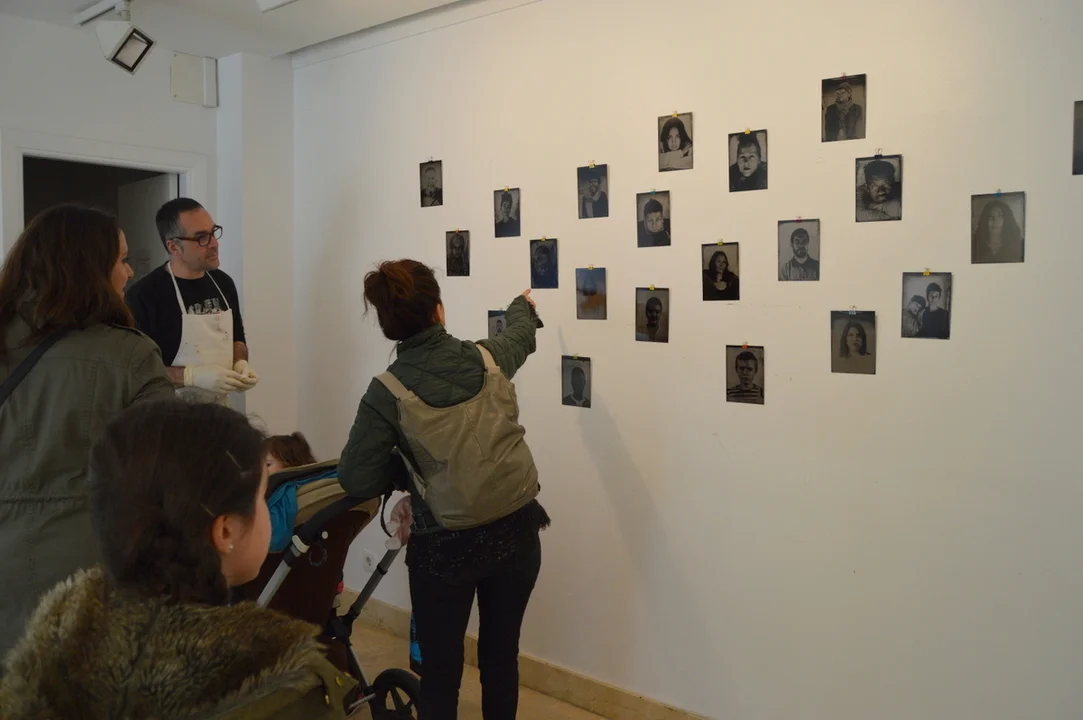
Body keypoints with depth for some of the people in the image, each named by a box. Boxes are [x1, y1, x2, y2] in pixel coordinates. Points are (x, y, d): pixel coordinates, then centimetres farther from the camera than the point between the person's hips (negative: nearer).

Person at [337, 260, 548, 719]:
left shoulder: (386, 393, -13)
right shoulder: (488, 357, -4)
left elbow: (356, 481, -14)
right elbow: (521, 336, 20)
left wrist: (409, 470, 4)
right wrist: (523, 306, 42)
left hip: (444, 547, -3)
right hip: (514, 533, 3)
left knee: (440, 669, 15)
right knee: (501, 657, 19)